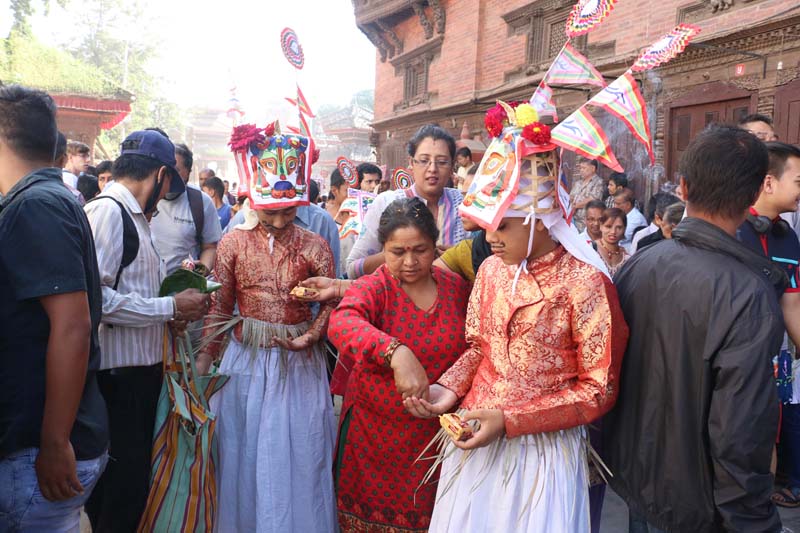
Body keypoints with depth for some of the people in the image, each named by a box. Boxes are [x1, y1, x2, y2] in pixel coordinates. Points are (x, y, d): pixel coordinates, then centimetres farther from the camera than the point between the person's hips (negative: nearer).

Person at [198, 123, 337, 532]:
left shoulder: (314, 246, -5)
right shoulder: (233, 243, -2)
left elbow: (331, 304, -3)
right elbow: (219, 307, 2)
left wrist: (308, 338, -19)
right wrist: (204, 361, -1)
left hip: (299, 363, -1)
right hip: (247, 360, 1)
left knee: (298, 457, 8)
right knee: (243, 455, 14)